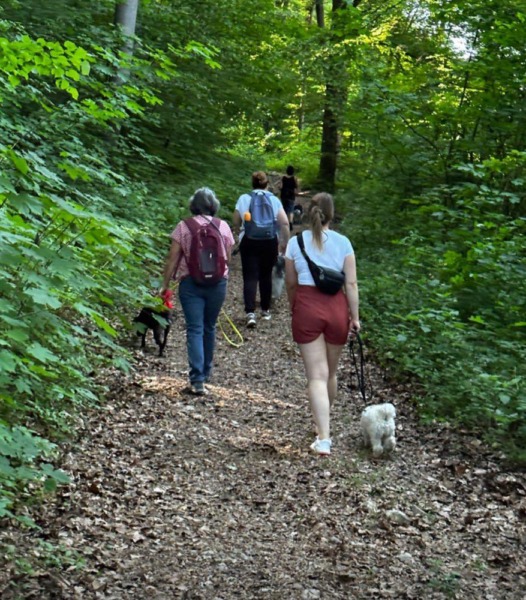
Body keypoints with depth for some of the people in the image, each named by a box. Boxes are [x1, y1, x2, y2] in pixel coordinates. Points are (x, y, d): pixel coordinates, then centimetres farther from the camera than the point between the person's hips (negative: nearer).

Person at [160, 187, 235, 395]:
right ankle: (206, 372, 33)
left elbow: (173, 259, -5)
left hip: (191, 283, -2)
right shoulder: (223, 226, 1)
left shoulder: (183, 227, -4)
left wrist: (165, 284, 3)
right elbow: (228, 257, 6)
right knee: (209, 327, 18)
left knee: (195, 330, -3)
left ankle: (198, 380, -13)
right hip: (218, 283, 2)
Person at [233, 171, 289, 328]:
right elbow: (284, 223, -4)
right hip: (270, 241, 1)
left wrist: (240, 232, 25)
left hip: (249, 241, -1)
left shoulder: (243, 199, 2)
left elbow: (235, 222, 6)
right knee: (266, 275, 15)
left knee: (250, 277, -1)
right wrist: (285, 243, 5)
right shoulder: (274, 200, 2)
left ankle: (250, 313, -15)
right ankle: (265, 310, 24)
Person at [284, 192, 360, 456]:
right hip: (336, 308, 1)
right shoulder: (342, 242, 1)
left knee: (317, 375, -3)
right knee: (330, 372, 18)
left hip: (306, 308, -1)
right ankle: (323, 423, 38)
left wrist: (294, 310, 23)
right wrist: (354, 316, 3)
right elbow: (351, 283, -3)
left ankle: (323, 438, -14)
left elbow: (291, 284, 8)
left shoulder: (296, 242, 2)